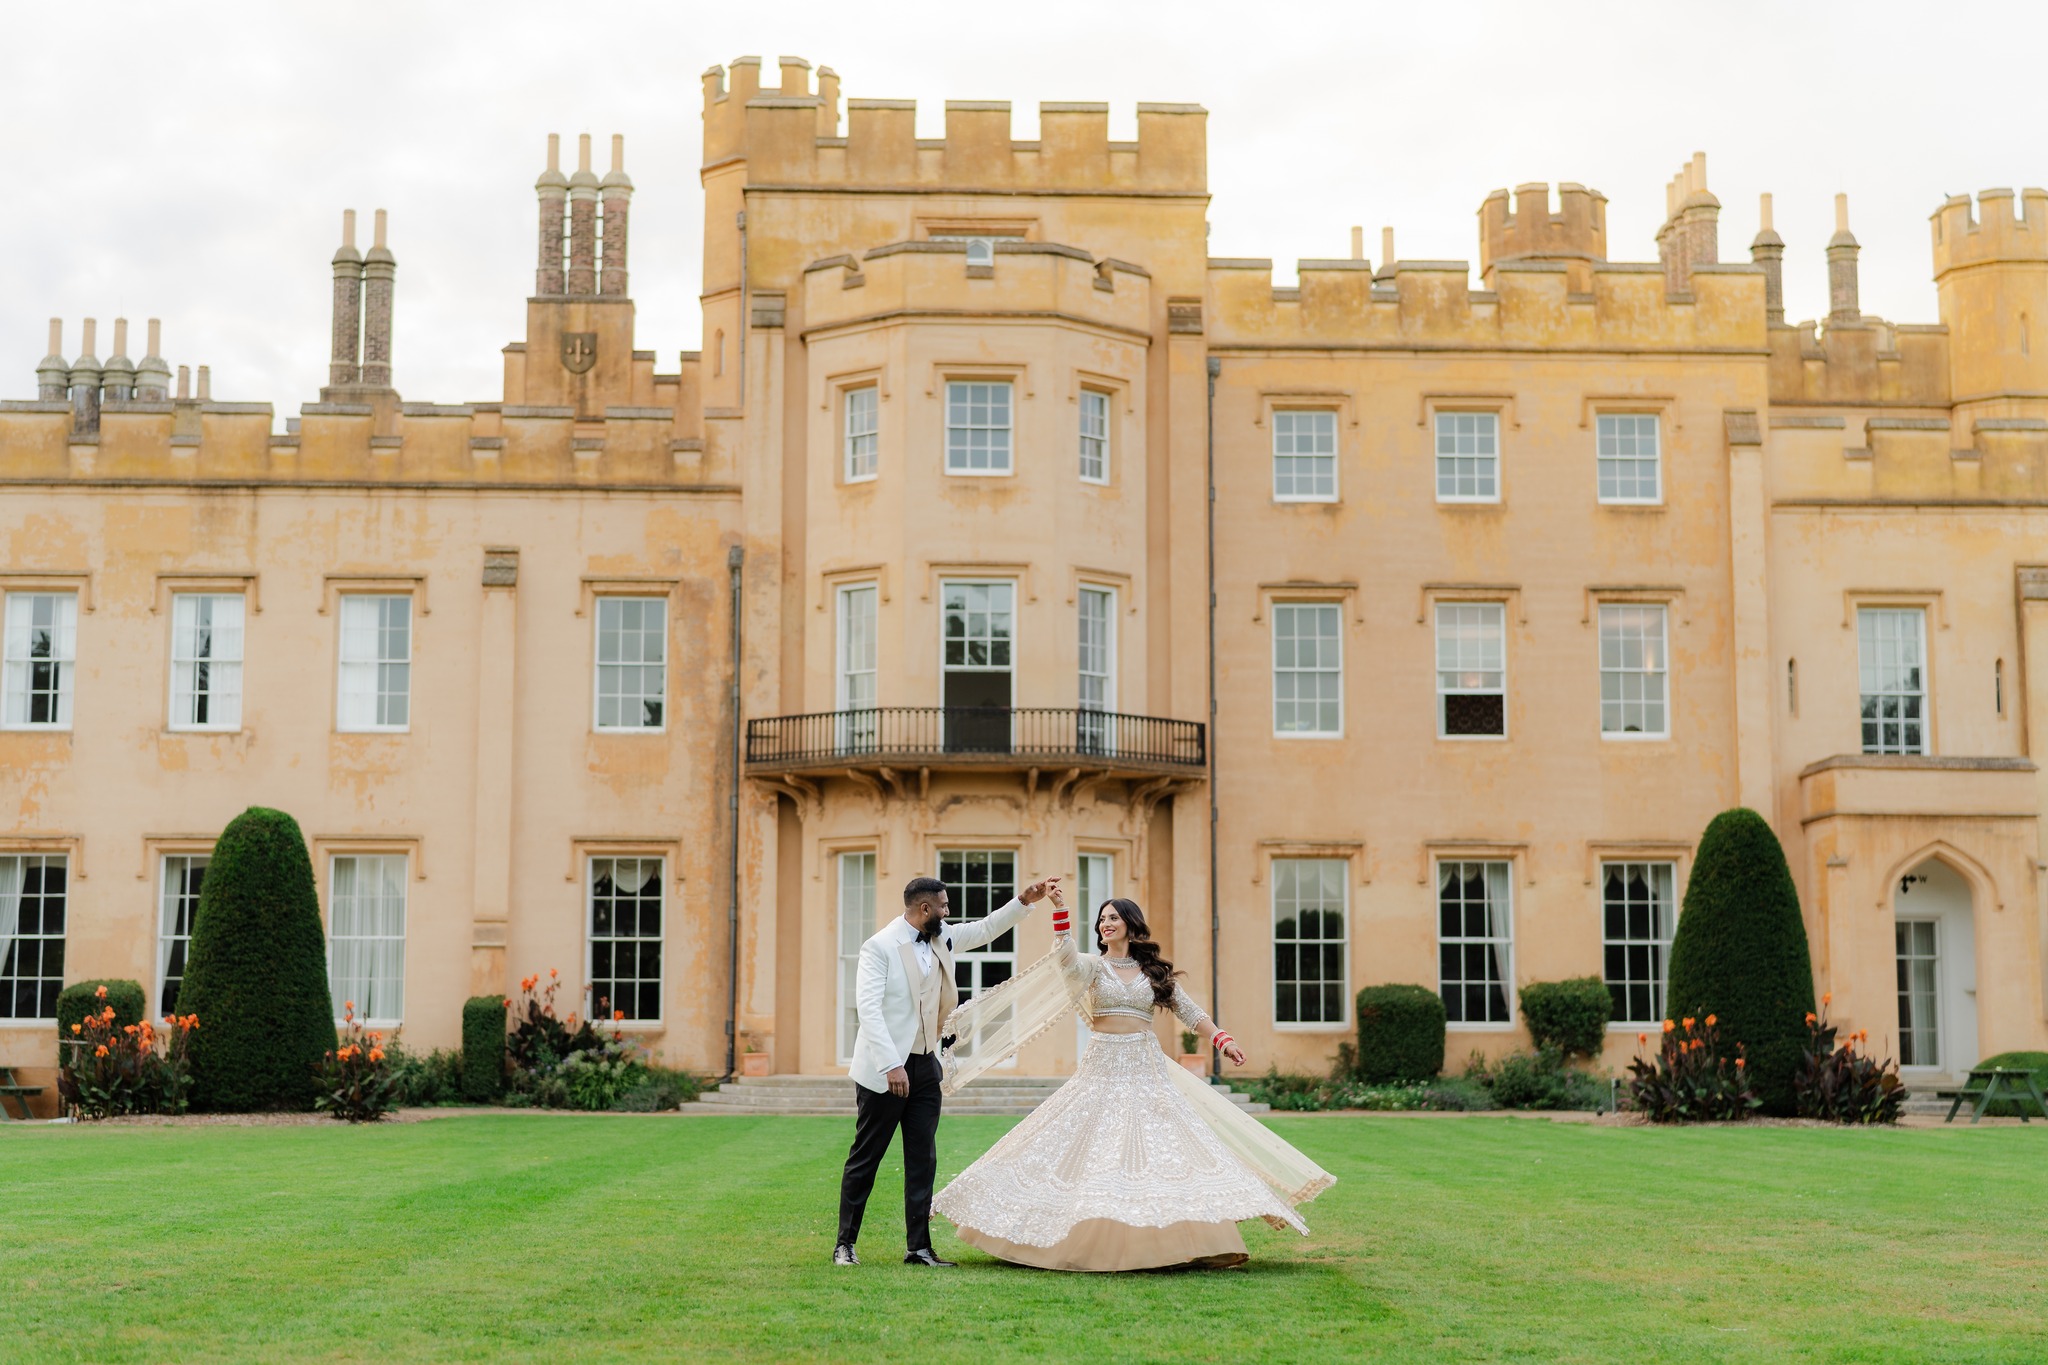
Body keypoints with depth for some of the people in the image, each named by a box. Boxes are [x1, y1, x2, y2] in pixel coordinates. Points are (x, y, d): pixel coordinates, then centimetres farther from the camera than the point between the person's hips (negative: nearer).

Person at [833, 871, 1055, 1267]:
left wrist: (1024, 901, 16)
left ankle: (919, 1247, 8)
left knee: (923, 1160, 5)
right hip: (884, 1070, -7)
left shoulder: (942, 938, 9)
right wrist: (892, 1065, -28)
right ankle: (845, 1244, 11)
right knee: (865, 1159, 2)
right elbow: (868, 1007, -21)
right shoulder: (880, 947, -14)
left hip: (925, 1066, 7)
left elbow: (985, 929, 26)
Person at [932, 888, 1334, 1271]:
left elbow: (1189, 1011, 8)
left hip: (1146, 1070, 1)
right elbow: (1065, 956, -18)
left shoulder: (1154, 972, 11)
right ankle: (1086, 1241, 3)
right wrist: (1059, 909, -30)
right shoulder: (1093, 967, 4)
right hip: (1102, 1070, -1)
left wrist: (1221, 1039, -7)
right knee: (1094, 1153, -4)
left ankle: (1196, 1242, -7)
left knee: (1165, 1150, -6)